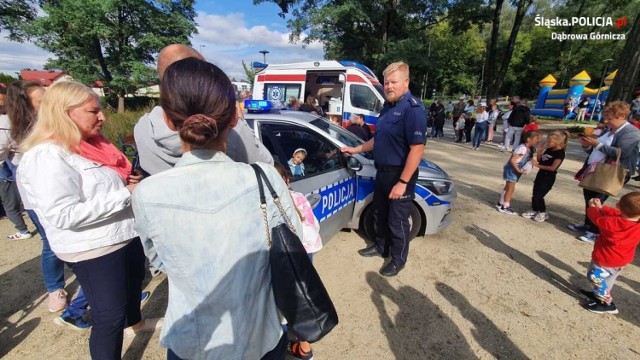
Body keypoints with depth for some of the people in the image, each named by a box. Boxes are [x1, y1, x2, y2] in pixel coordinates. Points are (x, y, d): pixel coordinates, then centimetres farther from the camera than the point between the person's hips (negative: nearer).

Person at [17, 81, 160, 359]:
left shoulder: (91, 144, 6)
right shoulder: (47, 157, -22)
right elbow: (64, 215, -29)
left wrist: (127, 181, 2)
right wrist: (125, 194, -27)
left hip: (126, 234, 10)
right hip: (93, 249, -10)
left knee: (134, 280, 30)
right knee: (109, 317, 4)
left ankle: (135, 321, 57)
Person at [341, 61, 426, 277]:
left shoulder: (413, 108, -18)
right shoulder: (388, 107, 10)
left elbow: (417, 148, -24)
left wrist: (403, 182, -25)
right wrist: (354, 149, 18)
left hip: (400, 175, -9)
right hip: (382, 171, 9)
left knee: (397, 221, 7)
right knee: (380, 214, 22)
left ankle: (398, 260, 28)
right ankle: (381, 247, 43)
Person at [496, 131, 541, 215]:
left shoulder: (529, 149, 6)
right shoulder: (523, 148, -23)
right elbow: (512, 160, -28)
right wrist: (518, 170, -25)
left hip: (514, 171, 10)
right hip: (511, 170, -10)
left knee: (508, 187, 18)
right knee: (510, 189, -2)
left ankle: (501, 203, 30)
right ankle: (505, 207, 7)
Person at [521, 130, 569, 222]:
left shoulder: (560, 153, -17)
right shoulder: (549, 149, 6)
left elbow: (552, 168, -22)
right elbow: (539, 159, 12)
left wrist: (537, 165, -21)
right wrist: (540, 149, 1)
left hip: (548, 177, -8)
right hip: (541, 174, 8)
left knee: (538, 196, -4)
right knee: (534, 194, 12)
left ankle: (543, 214, 13)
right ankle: (534, 211, 25)